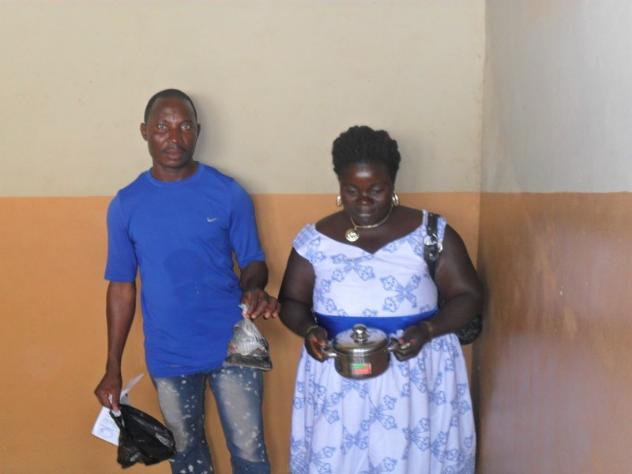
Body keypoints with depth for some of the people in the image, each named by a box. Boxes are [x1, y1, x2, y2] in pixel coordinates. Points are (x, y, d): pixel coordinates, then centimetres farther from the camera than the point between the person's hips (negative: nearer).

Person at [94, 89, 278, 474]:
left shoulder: (229, 194, -8)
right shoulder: (126, 204, -3)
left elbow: (253, 261, -1)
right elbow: (122, 286, 2)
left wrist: (255, 289, -26)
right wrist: (113, 367, 2)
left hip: (232, 348, -1)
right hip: (168, 355, 2)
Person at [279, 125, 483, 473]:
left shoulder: (432, 232, -1)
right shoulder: (314, 240, 3)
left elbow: (467, 296, 0)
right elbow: (291, 302, 8)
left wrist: (427, 330, -18)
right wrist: (308, 329, -14)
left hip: (417, 373, -1)